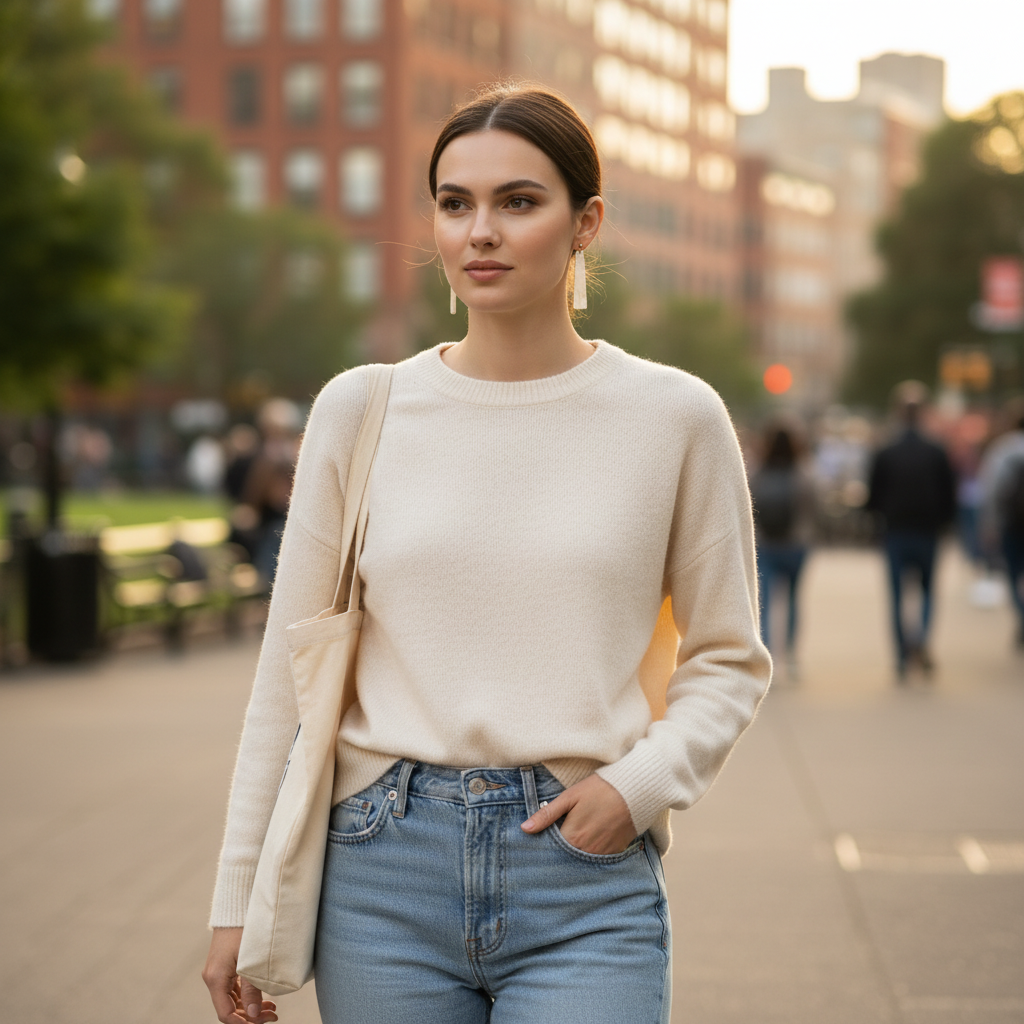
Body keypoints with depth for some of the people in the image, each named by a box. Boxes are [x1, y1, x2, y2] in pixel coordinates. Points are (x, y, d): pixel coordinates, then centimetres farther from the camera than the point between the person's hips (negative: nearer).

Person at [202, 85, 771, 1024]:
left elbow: (729, 660, 8)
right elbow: (291, 668, 6)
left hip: (586, 885, -1)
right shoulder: (361, 409, 3)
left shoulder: (674, 416, 0)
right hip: (388, 871, 2)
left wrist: (640, 782, -9)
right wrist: (238, 899, 6)